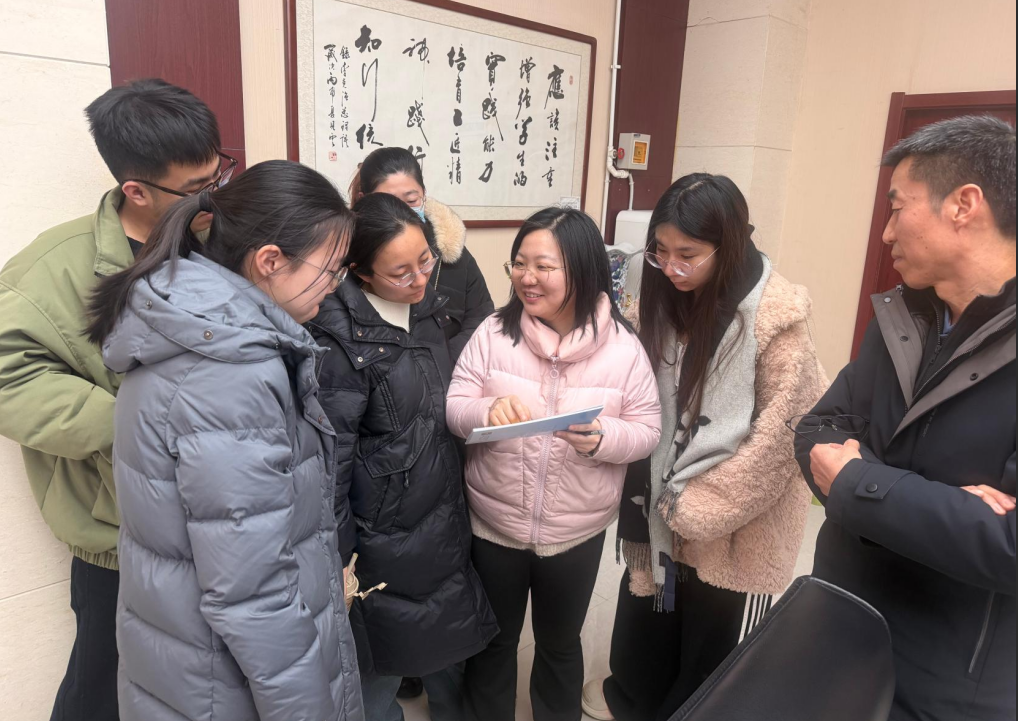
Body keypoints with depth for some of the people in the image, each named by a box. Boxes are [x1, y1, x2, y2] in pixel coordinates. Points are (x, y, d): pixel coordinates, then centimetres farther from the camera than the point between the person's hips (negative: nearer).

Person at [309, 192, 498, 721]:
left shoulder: (427, 308, 1)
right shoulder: (342, 339, -22)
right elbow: (331, 456, -18)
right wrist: (340, 557, -13)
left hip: (444, 516, 7)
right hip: (386, 534, -7)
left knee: (451, 650, 23)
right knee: (383, 662, 15)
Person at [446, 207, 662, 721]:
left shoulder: (622, 346, -11)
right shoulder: (493, 332, -9)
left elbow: (647, 430, -7)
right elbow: (453, 410, -8)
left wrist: (602, 437, -28)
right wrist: (487, 411, -31)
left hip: (576, 533, 0)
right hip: (494, 525, 1)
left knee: (559, 643, 24)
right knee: (493, 640, 22)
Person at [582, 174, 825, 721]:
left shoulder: (777, 317, -20)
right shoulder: (667, 297, -1)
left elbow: (787, 434, -20)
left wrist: (697, 508, -17)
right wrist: (659, 497, -1)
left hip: (735, 526, -5)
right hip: (662, 509, 6)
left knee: (715, 645, 15)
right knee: (646, 615, 24)